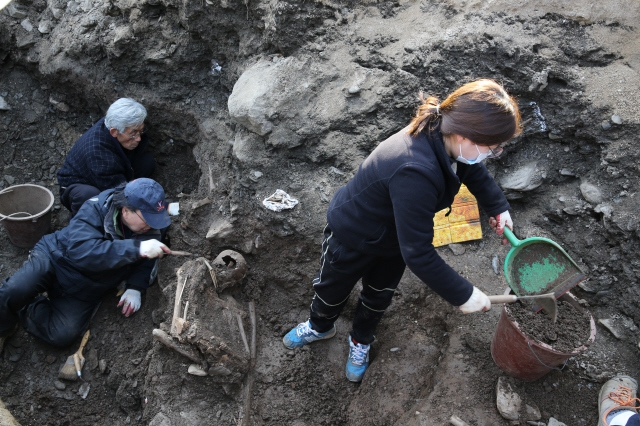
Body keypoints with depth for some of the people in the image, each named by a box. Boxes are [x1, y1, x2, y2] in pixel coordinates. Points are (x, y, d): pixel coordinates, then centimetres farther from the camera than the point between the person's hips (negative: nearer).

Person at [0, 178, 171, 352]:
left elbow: (147, 261, 3)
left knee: (62, 335, -19)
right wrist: (137, 248, -48)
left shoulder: (150, 229, -12)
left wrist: (135, 288, -16)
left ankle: (22, 308, 8)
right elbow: (80, 250, -39)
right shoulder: (95, 210, -25)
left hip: (84, 290, 3)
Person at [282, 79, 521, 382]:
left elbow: (473, 170, 5)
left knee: (379, 296, 28)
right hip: (353, 235, -7)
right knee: (332, 289, 24)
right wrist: (462, 294, -30)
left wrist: (497, 206, 6)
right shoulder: (416, 174, -48)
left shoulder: (445, 138, -23)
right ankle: (320, 327, 58)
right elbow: (417, 253, -40)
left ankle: (360, 341, 57)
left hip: (395, 235, 7)